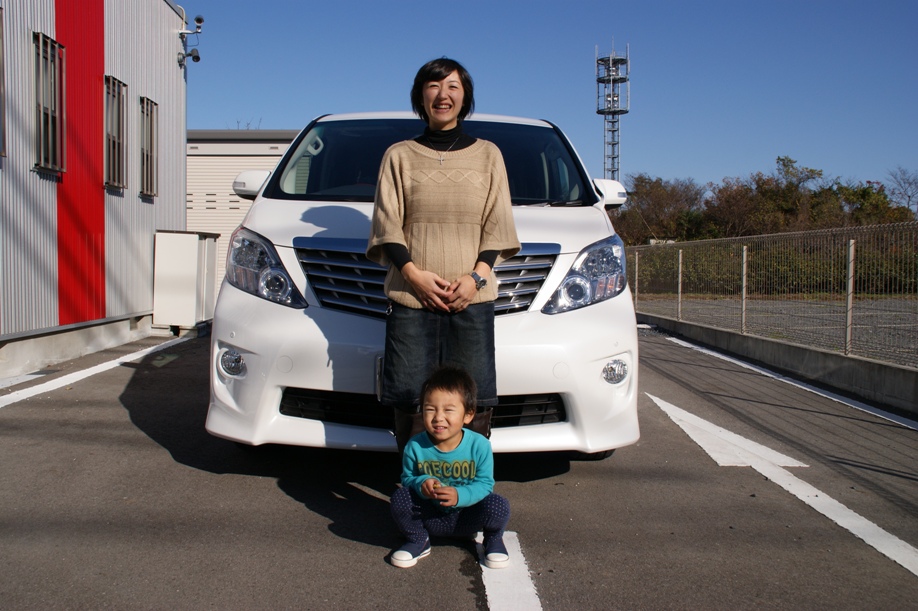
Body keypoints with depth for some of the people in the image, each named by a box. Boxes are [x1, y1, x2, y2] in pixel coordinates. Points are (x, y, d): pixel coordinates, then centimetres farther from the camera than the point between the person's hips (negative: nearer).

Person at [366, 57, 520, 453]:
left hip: (472, 298, 0)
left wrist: (476, 275, -8)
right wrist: (413, 274, -10)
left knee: (473, 402, -5)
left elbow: (497, 226, 9)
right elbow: (387, 224, 6)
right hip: (411, 298, 0)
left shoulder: (487, 155, 16)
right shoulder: (399, 155, 15)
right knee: (410, 401, -4)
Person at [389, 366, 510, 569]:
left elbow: (485, 483, -12)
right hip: (430, 518, 1)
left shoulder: (479, 445, -17)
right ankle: (418, 540, 4)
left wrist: (460, 495, -31)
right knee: (400, 498, -25)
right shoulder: (415, 447, -14)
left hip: (467, 516, -1)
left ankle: (493, 539, 9)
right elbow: (407, 478, 0)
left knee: (499, 506, -29)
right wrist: (421, 484, -25)